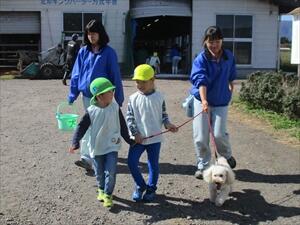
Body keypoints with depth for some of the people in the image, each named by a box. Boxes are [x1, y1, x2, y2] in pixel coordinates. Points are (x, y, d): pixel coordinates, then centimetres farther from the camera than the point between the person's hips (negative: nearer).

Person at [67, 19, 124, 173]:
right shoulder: (83, 52, 7)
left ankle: (87, 158, -8)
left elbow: (115, 75, -3)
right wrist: (72, 96, 6)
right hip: (87, 95, 5)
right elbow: (76, 74, 9)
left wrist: (119, 98, -3)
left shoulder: (108, 52, -5)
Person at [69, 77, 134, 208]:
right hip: (96, 147, 0)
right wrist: (75, 142, -17)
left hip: (112, 146, 0)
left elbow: (122, 126, 3)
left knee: (110, 172, -7)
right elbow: (82, 127, -6)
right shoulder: (91, 111, -11)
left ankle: (108, 195, 8)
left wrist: (129, 140, 10)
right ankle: (101, 190, 40)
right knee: (99, 173, 15)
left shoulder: (115, 108, -8)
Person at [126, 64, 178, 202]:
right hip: (138, 138, 1)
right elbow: (129, 117, -1)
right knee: (131, 162, -3)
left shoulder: (159, 97, -1)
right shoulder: (133, 98, -2)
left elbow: (163, 114, 8)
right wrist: (135, 133, -9)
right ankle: (140, 186, 20)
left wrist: (167, 124, -11)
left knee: (153, 165, 9)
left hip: (154, 138, 0)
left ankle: (151, 188, 29)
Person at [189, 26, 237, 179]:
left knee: (219, 133, -8)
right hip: (202, 100, -1)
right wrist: (204, 100, -39)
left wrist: (230, 88, 24)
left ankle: (227, 156, 24)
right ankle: (202, 165, 21)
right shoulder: (201, 59, -14)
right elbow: (201, 80, -27)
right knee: (200, 137, 1)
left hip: (221, 101, 2)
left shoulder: (229, 57, -1)